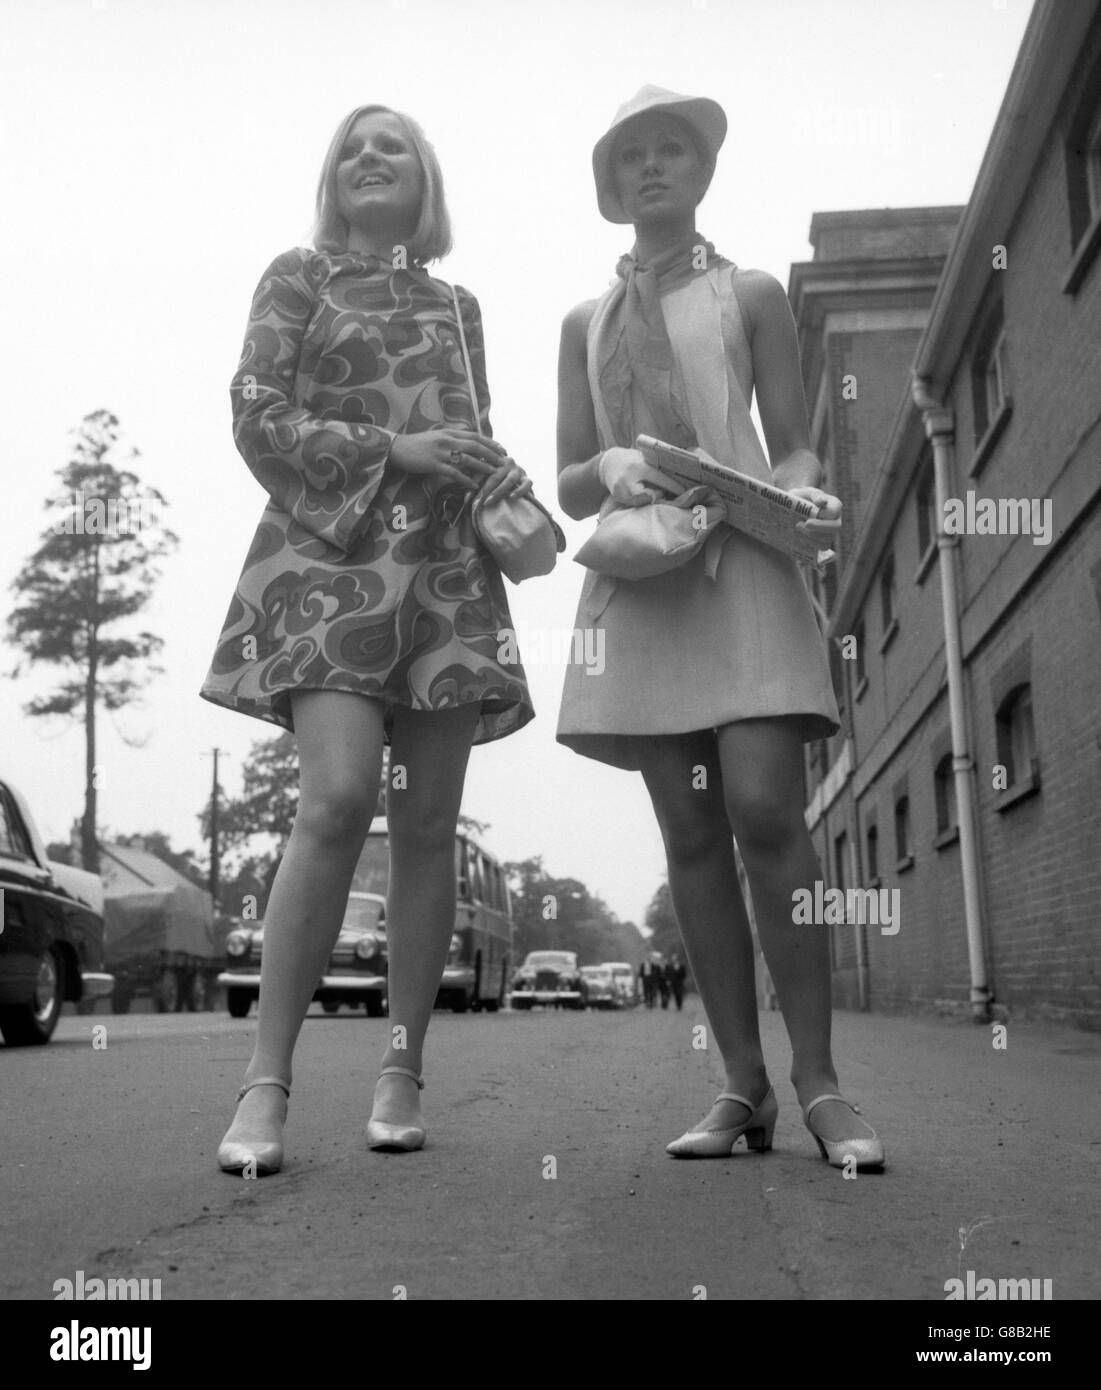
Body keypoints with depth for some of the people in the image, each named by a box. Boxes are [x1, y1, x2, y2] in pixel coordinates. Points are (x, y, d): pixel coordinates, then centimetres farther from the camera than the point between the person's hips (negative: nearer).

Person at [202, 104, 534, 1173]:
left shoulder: (458, 305, 22)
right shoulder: (299, 276, 12)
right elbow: (257, 420, 1)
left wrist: (509, 486, 1)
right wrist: (398, 448, -10)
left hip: (445, 568, 4)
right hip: (330, 553, -4)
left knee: (427, 823, -1)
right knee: (337, 797, -22)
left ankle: (402, 1072, 8)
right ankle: (266, 1082, -16)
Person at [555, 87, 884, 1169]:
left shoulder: (751, 295, 13)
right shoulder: (586, 323, 20)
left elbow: (796, 447, 9)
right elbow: (569, 488, 15)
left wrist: (801, 494, -14)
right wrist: (611, 466, -8)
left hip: (741, 565, -3)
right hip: (637, 580, 3)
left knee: (765, 809, -16)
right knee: (691, 833, -2)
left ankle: (817, 1081, -8)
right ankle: (743, 1087, 2)